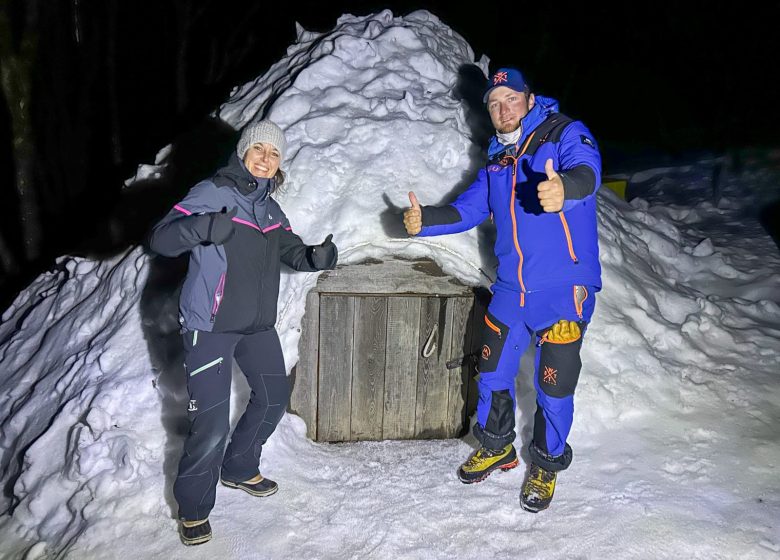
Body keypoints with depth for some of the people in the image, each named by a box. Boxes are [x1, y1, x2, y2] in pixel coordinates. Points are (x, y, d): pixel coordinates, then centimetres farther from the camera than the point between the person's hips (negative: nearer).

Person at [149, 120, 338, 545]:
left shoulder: (270, 209, 10)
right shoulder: (211, 193, -11)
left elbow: (292, 252, 16)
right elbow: (160, 240, -19)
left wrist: (317, 257, -7)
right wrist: (204, 227, -39)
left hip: (257, 324, 8)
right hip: (209, 325, -7)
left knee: (274, 398, 18)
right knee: (211, 423, -8)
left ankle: (239, 469, 41)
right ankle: (193, 508, 17)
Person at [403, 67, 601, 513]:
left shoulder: (566, 135, -7)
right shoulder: (497, 161, 12)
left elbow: (586, 169, -28)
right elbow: (468, 210, 15)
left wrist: (565, 188, -52)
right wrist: (425, 220, -3)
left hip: (564, 292, -5)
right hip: (511, 290, 6)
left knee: (554, 386, 5)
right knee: (493, 374, 15)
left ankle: (548, 464, 31)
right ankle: (497, 447, 41)